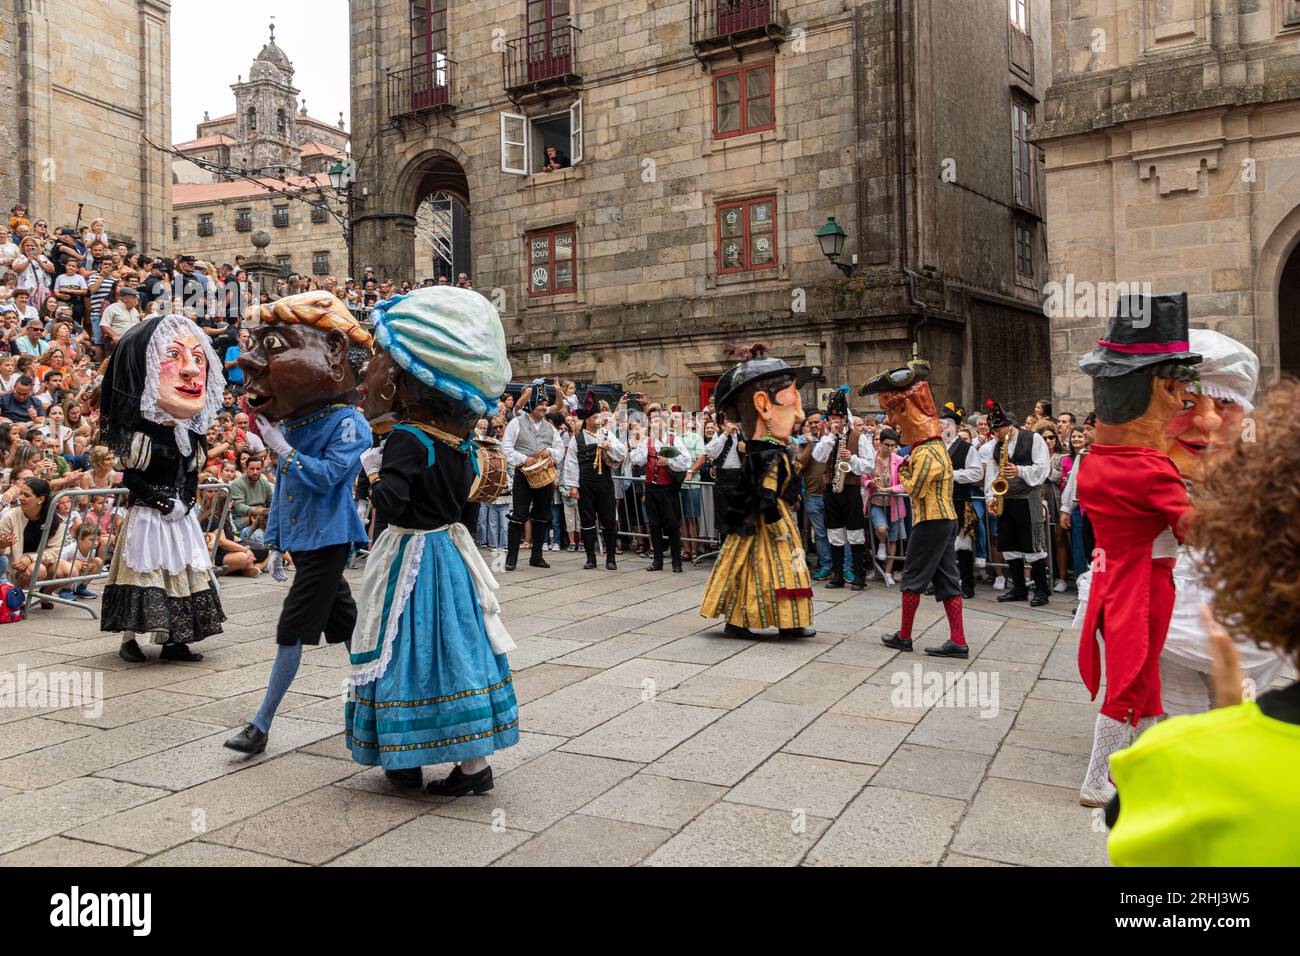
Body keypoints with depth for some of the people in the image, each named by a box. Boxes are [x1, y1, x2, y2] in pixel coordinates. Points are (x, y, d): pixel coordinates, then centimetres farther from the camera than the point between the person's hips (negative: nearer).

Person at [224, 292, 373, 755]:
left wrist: (282, 449, -19)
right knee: (344, 623, 15)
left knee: (293, 629, -6)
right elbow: (282, 486, 16)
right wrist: (274, 542, 16)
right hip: (301, 538, 8)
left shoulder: (348, 423, -13)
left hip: (328, 539, -8)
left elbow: (327, 474, -24)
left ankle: (262, 724, 1)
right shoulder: (293, 421, 12)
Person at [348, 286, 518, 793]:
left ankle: (403, 759, 20)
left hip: (411, 555, -7)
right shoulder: (459, 437, 2)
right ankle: (475, 759, 19)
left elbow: (389, 505, -29)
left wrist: (375, 472, -12)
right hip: (450, 548, 7)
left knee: (411, 646, 6)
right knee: (454, 644, 13)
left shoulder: (406, 439, -20)